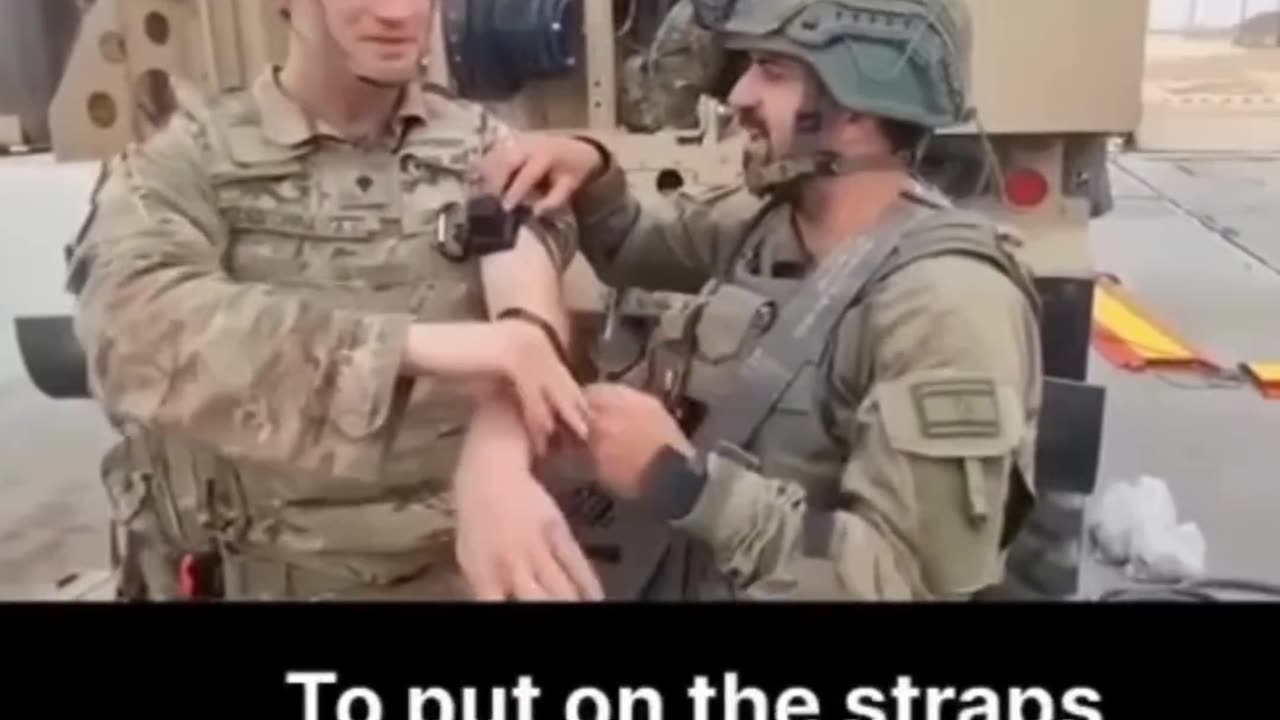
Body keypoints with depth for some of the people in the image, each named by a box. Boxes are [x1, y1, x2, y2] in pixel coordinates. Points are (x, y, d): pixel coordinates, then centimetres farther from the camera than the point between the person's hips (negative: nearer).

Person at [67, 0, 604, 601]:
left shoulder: (481, 146, 0)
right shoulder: (185, 158, -5)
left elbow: (523, 284, -20)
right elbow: (137, 332, -25)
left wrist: (496, 464, -40)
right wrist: (416, 343, -37)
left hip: (462, 562, 2)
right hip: (262, 575, -1)